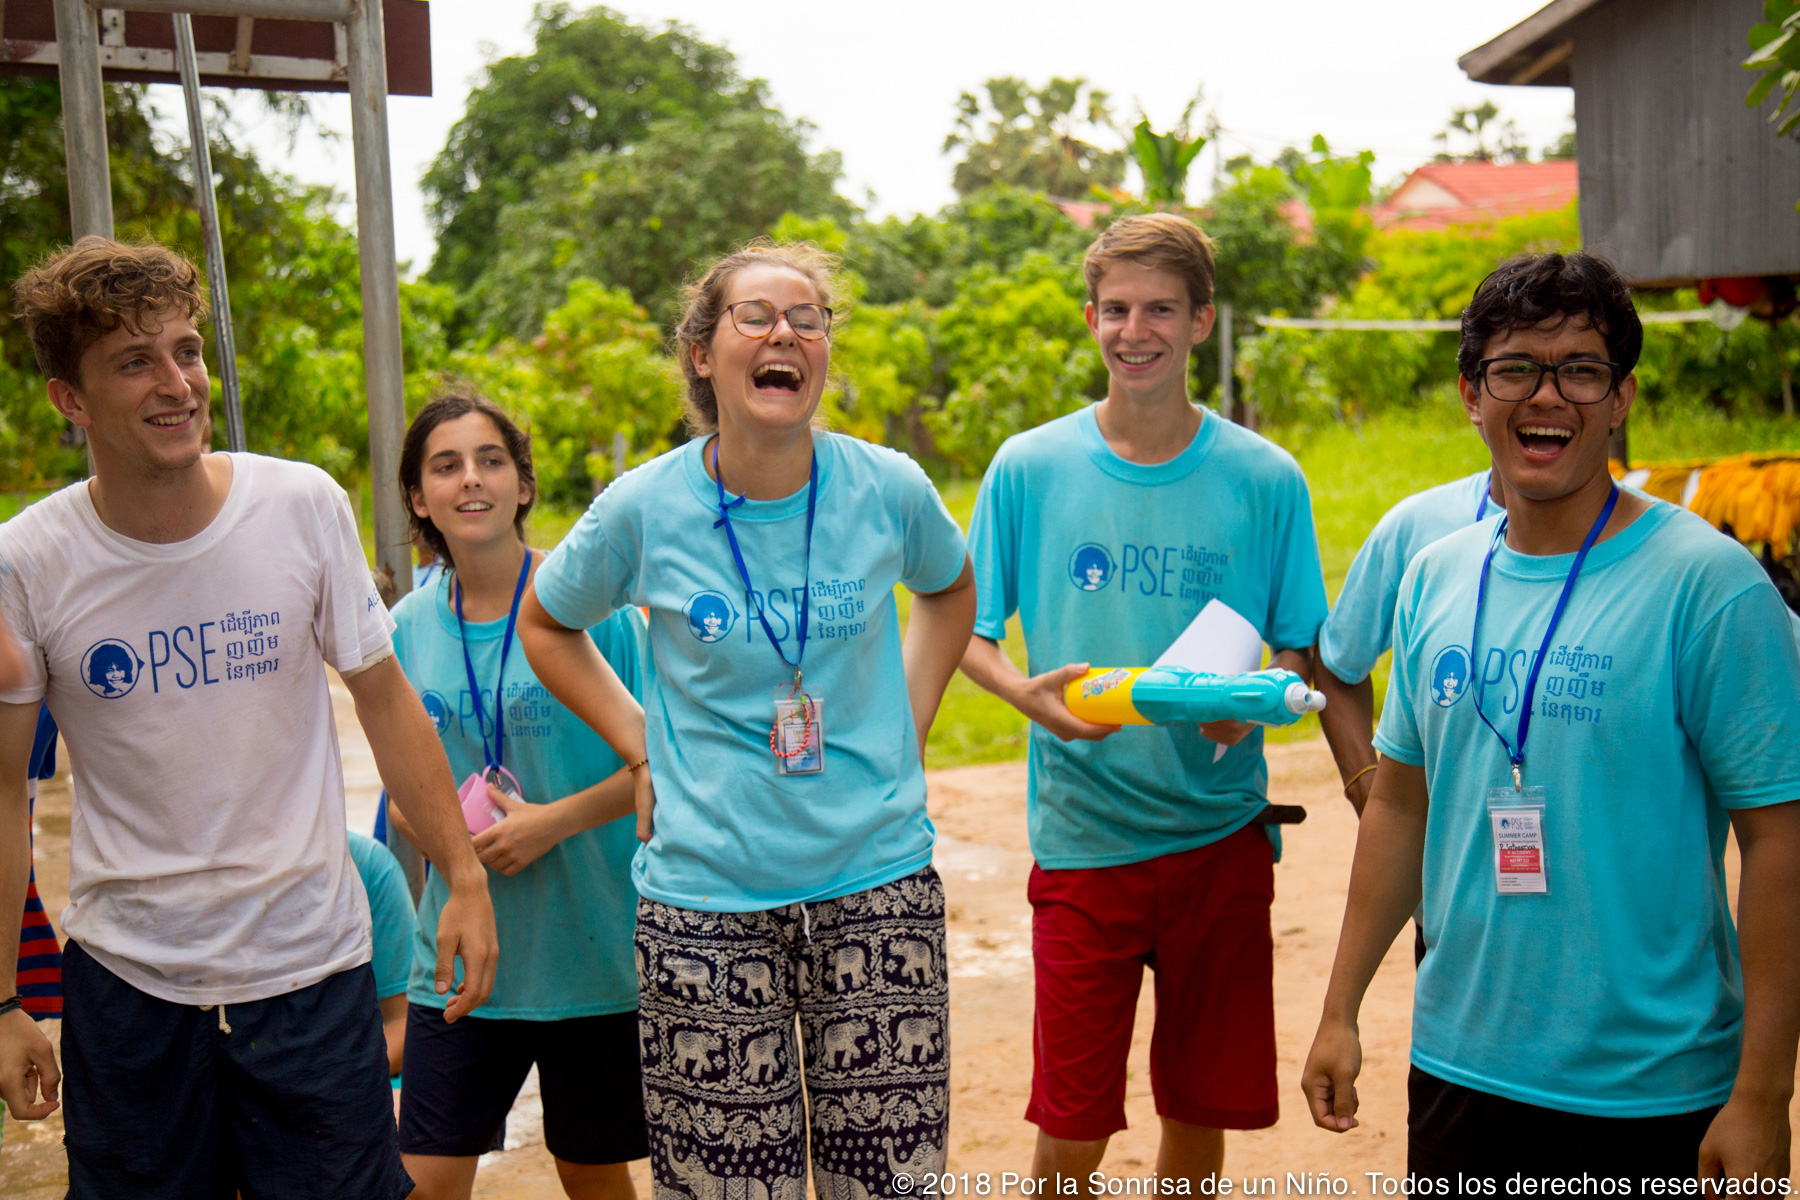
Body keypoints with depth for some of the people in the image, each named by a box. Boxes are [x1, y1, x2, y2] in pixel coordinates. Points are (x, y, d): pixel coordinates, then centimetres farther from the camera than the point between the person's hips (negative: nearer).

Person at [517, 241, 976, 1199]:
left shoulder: (888, 489, -4)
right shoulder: (644, 508, -7)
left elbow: (951, 590, 19)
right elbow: (545, 624, 12)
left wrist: (906, 724, 7)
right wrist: (641, 749, 1)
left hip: (878, 882, 1)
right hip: (705, 897, -1)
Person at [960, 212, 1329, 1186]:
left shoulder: (1264, 480, -1)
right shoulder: (1029, 468, -1)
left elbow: (1303, 651, 5)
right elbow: (965, 631, 4)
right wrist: (1028, 693, -16)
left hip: (1221, 838, 1)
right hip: (1081, 839, -1)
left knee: (1202, 1114, 12)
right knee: (1072, 1132, 1)